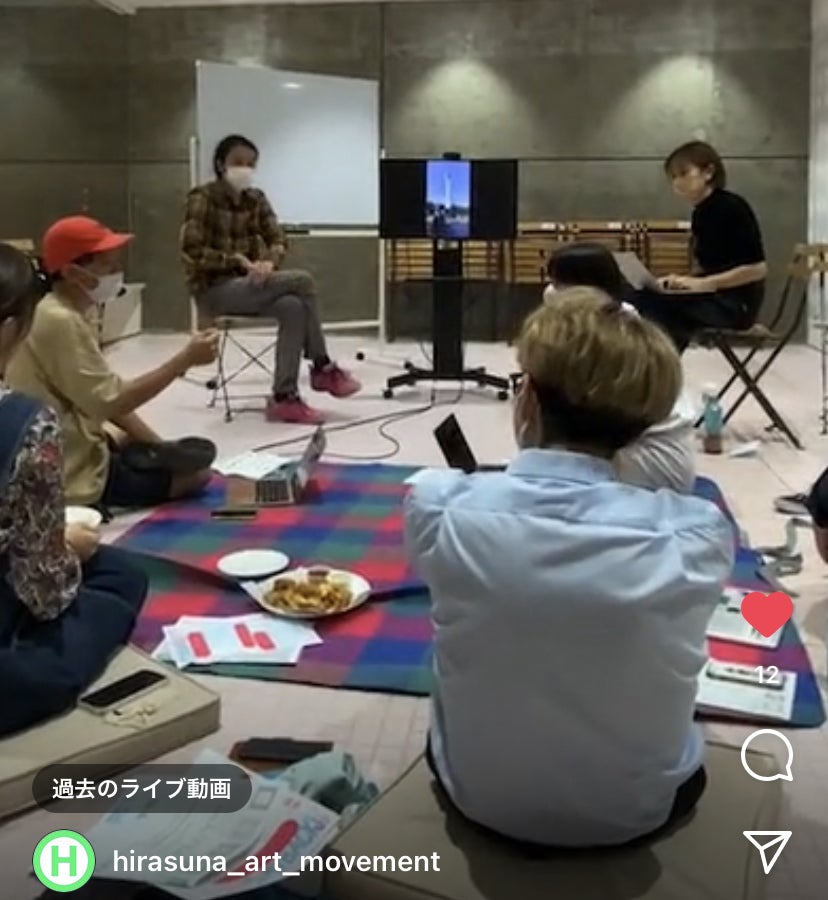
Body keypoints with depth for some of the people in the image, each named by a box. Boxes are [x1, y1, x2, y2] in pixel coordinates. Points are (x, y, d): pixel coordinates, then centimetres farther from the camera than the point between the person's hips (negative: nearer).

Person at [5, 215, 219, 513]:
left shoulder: (67, 316, 8)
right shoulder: (60, 321, -24)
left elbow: (103, 395, 10)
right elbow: (112, 402, -26)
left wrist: (159, 446, 2)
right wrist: (185, 359, -22)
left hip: (81, 448, 10)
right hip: (75, 472, -10)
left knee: (195, 452, 20)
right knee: (195, 472, -6)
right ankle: (93, 502, -1)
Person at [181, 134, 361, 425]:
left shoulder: (256, 199, 9)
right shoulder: (203, 199, -9)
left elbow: (278, 240, 4)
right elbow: (192, 252, -16)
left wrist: (268, 262, -19)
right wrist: (239, 260, -24)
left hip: (248, 284, 6)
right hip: (214, 289, -6)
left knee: (293, 308, -28)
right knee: (301, 280, -24)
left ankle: (284, 398, -25)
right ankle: (323, 368, -14)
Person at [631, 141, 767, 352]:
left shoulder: (732, 207, -13)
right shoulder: (700, 214, 11)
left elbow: (758, 269, -18)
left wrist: (702, 283, -22)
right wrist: (682, 280, -1)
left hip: (736, 303, -8)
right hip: (711, 296, 8)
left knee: (652, 305, -24)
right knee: (644, 299, -11)